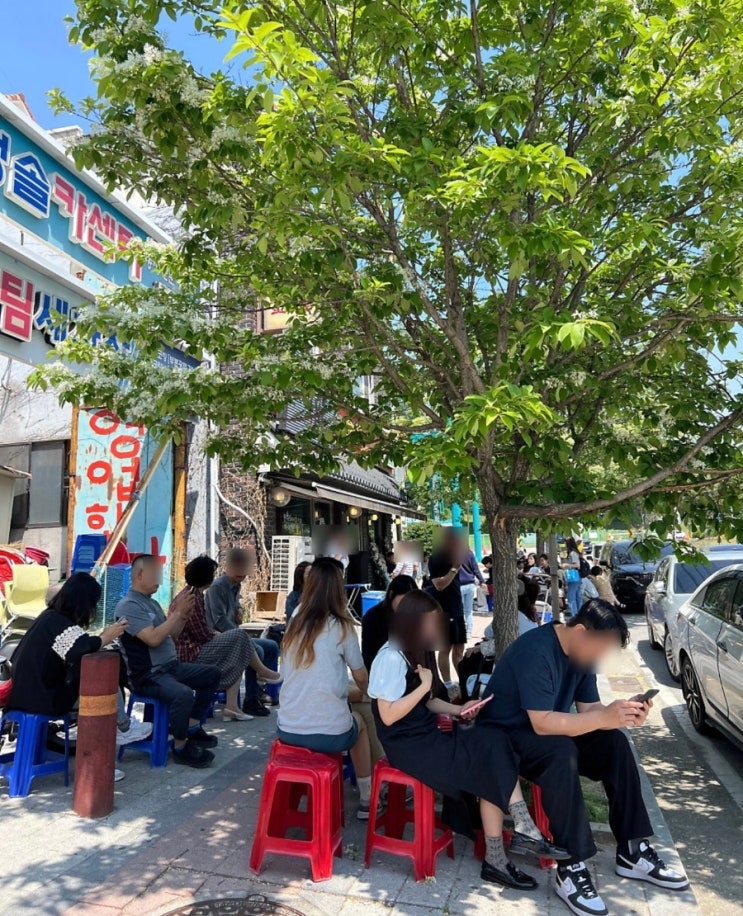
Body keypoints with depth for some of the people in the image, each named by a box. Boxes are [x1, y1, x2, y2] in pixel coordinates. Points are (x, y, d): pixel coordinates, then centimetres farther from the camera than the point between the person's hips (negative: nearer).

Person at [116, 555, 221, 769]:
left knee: (212, 674, 13)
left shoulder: (152, 602, 13)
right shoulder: (128, 606, -16)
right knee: (184, 694, -35)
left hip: (171, 667, 10)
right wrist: (177, 612, -21)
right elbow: (154, 638, -27)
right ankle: (180, 748, -13)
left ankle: (193, 727, 15)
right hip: (147, 676, -10)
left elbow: (171, 634, 17)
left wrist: (184, 616, 0)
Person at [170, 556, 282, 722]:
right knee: (239, 636, -8)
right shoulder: (194, 598, -20)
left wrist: (217, 634, 2)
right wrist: (220, 635, -1)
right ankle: (263, 672, 13)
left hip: (187, 648, 10)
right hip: (192, 653, -10)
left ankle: (231, 707, -2)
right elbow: (203, 635, -20)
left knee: (237, 658, 5)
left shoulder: (187, 592, 11)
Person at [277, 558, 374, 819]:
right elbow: (360, 677, 6)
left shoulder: (295, 622, 4)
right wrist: (366, 695, 28)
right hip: (329, 733, -4)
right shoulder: (341, 626, -8)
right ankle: (366, 799, 36)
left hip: (287, 731, 4)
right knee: (359, 722, 29)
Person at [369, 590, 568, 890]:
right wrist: (424, 685, -19)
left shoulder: (417, 653, 12)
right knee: (491, 760, -17)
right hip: (408, 746, -8)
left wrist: (457, 710, 1)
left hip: (428, 737, 8)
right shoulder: (391, 657, -17)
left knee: (494, 742, -15)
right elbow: (388, 716, -20)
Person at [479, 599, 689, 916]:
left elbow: (589, 708, -1)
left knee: (613, 740, -10)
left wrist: (621, 715, -21)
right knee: (562, 752, -34)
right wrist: (604, 717, -38)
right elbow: (542, 723, -33)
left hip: (546, 730, 8)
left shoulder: (582, 651, -2)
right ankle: (572, 868, -23)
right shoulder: (535, 652, -30)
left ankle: (632, 851, 0)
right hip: (503, 736, -8)